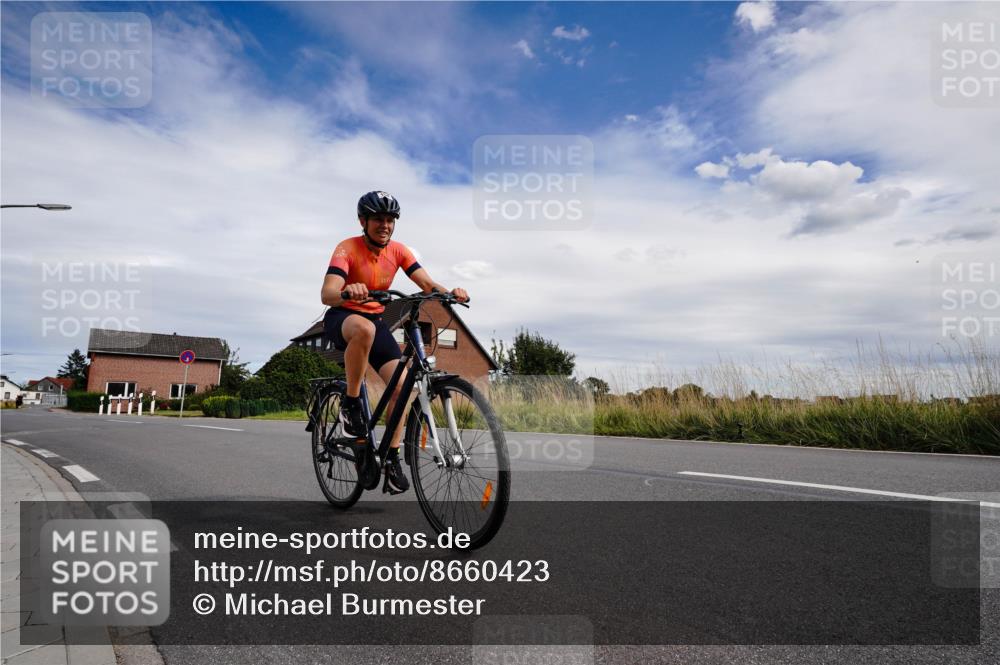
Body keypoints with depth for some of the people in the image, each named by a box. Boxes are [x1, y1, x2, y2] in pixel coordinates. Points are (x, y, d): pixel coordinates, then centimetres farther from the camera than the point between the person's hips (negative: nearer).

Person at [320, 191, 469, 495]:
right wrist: (347, 292, -55)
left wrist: (449, 292, -37)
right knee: (364, 329, -42)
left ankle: (392, 458, 0)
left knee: (401, 384, -12)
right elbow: (326, 294, -32)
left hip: (375, 320, 5)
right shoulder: (347, 248, -18)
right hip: (341, 318, -5)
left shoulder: (398, 251, -4)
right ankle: (351, 403, -22)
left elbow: (426, 283, -14)